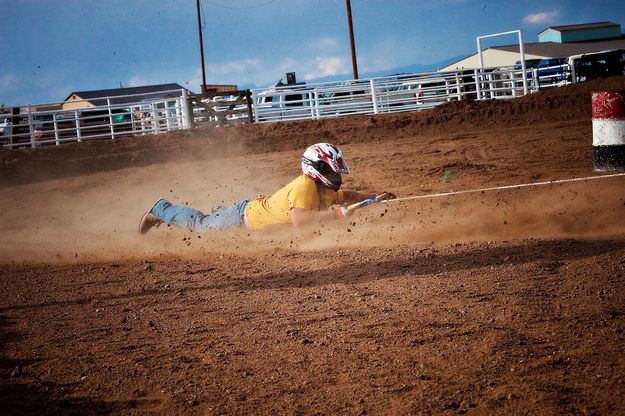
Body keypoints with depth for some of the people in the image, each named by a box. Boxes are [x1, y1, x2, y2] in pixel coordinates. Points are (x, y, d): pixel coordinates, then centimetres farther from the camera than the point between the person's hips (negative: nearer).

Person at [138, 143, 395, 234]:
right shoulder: (304, 187, -35)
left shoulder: (325, 189, -7)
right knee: (201, 225, 13)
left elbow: (345, 195, 13)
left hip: (259, 206, 7)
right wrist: (334, 212, -49)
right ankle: (161, 210, 31)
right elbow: (298, 220, -49)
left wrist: (375, 198, -1)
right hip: (246, 216, -7)